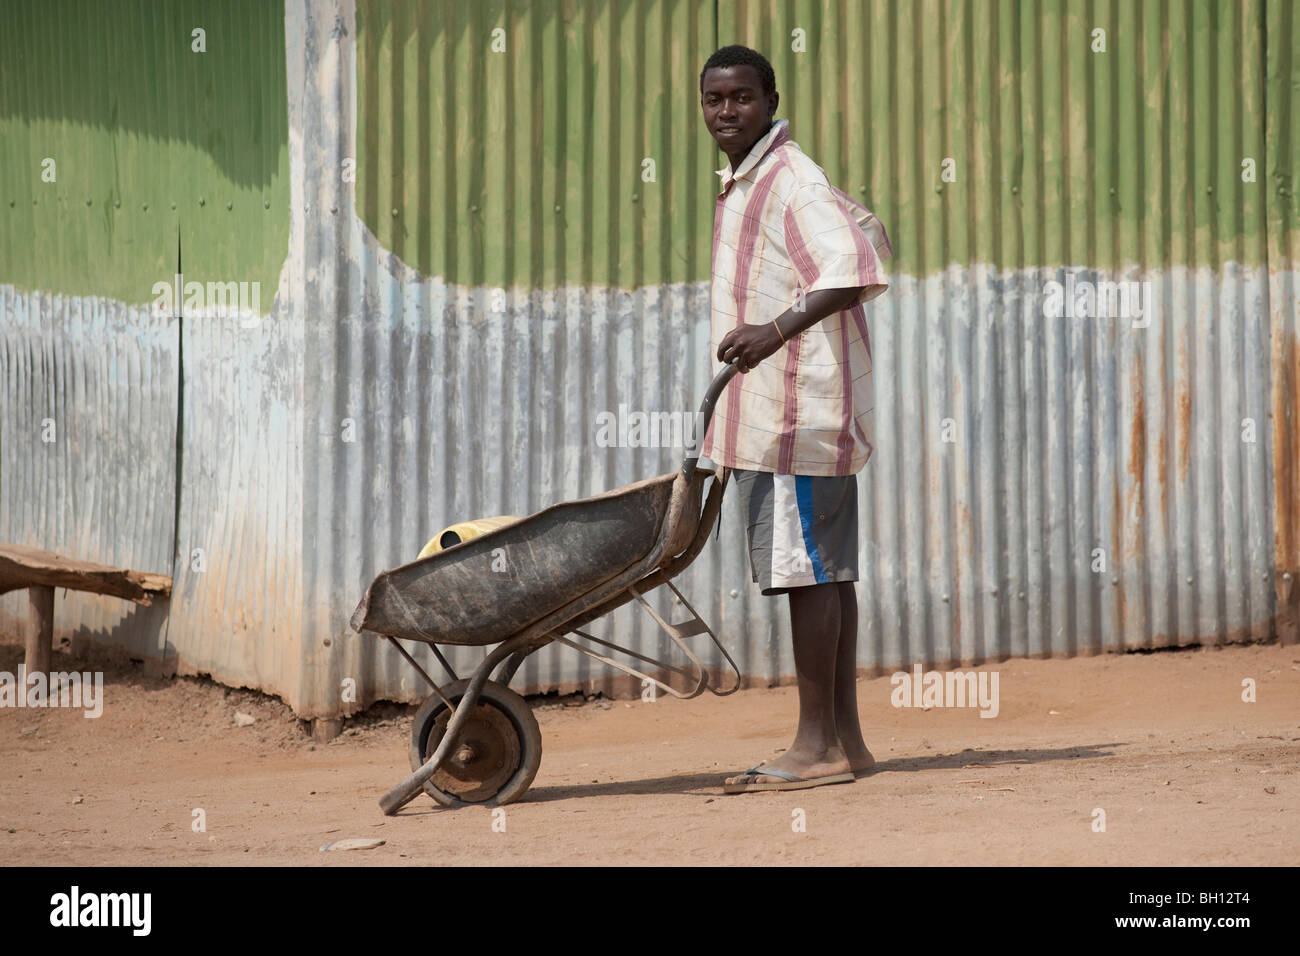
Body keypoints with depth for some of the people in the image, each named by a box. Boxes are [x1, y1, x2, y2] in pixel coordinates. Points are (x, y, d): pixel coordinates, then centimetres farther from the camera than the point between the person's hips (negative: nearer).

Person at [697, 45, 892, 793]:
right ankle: (845, 739, 12)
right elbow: (865, 228, 32)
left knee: (805, 569, -9)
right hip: (774, 411, 10)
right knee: (826, 572, 10)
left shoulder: (790, 181, -11)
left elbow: (855, 266, -24)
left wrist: (778, 329, -32)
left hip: (798, 410, -10)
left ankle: (818, 745, -7)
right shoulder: (745, 184, 20)